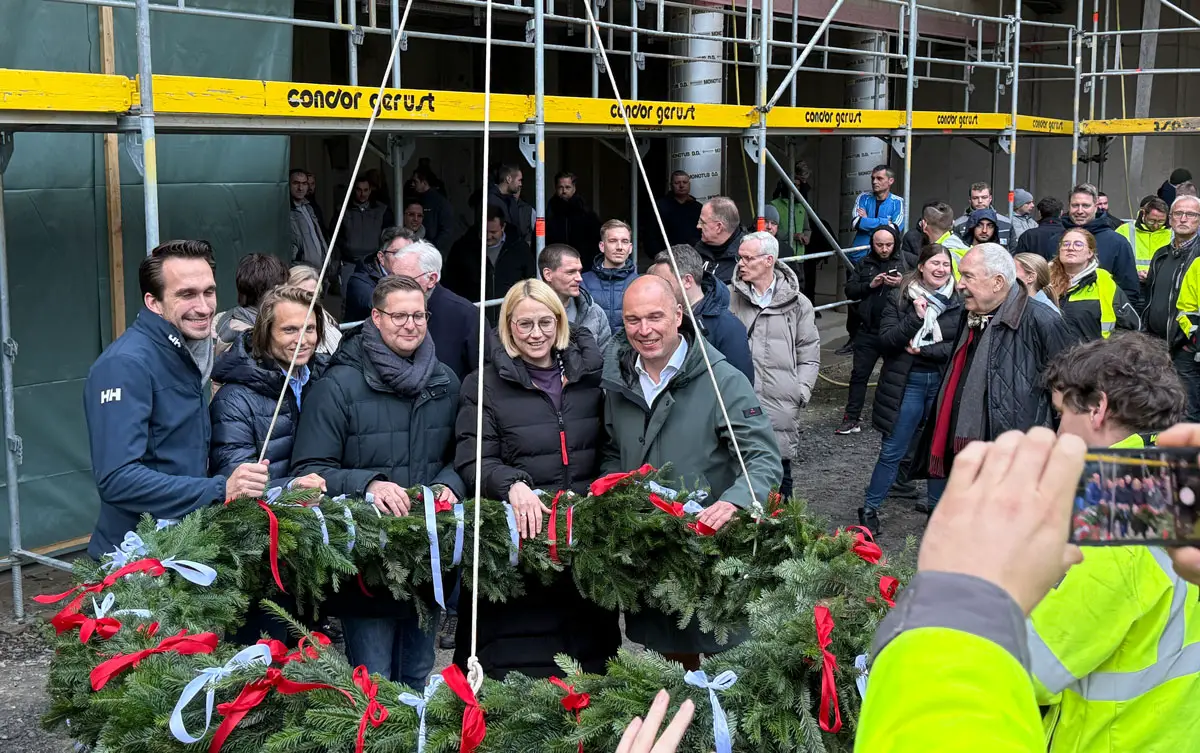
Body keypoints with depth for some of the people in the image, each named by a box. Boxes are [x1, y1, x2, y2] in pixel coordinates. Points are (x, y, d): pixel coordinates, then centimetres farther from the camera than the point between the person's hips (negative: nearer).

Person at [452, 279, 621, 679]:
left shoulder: (590, 373, 12)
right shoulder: (484, 384, 4)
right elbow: (472, 461, -3)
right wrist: (513, 484, -22)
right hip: (518, 530, -2)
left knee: (589, 660, 4)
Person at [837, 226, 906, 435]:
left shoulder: (905, 263, 1)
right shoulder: (864, 265, 10)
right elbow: (850, 290, 5)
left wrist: (902, 284, -23)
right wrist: (870, 285, -10)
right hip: (869, 330, 2)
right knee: (859, 374, 3)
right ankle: (851, 419, 7)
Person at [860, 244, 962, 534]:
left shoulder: (959, 301, 1)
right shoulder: (899, 297, -1)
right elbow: (885, 340, -8)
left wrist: (924, 349, -13)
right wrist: (915, 318, -19)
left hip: (945, 382, 1)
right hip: (907, 382, -1)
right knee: (891, 452, 2)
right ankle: (870, 510, 14)